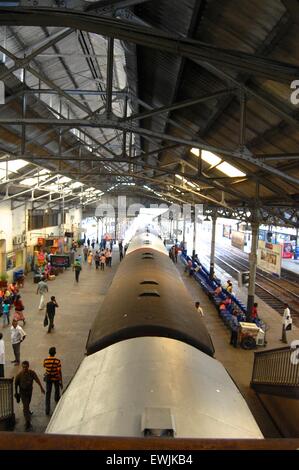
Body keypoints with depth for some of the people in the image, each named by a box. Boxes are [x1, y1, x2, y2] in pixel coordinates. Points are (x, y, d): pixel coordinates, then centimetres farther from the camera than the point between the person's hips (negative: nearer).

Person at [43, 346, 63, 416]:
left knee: (48, 393, 7)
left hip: (48, 378, 1)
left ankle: (47, 410, 3)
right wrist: (61, 382, -12)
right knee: (57, 389, 28)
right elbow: (59, 372, -21)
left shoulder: (45, 360, -16)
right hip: (56, 378, -1)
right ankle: (57, 399, 54)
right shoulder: (57, 361, -24)